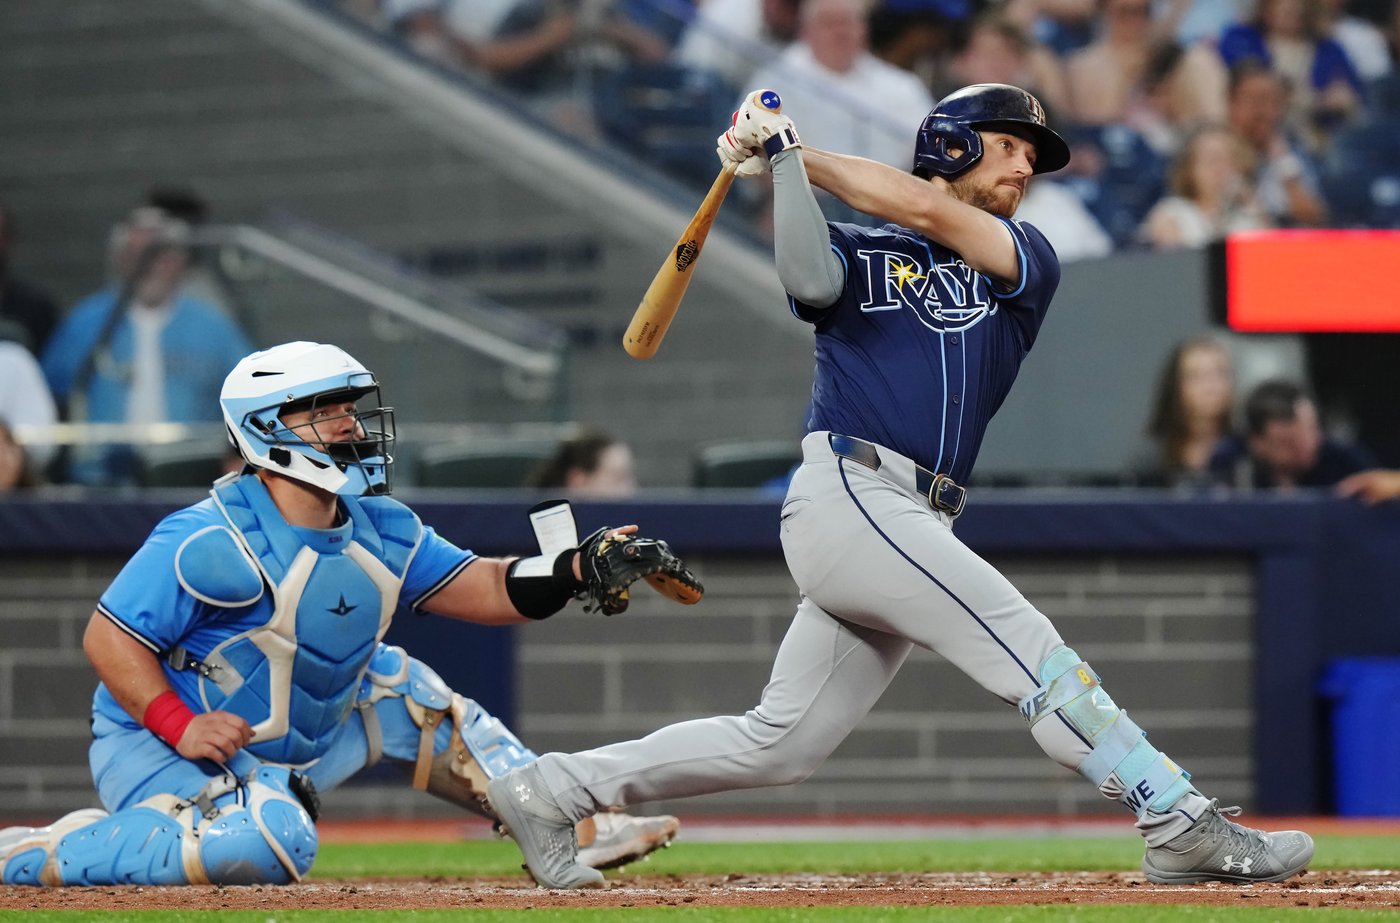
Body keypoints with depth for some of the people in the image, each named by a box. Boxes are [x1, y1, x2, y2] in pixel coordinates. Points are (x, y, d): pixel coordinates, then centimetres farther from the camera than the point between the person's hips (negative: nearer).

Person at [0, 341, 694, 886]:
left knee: (403, 691, 10)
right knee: (270, 845, -34)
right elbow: (109, 637, -20)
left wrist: (575, 569, -17)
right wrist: (182, 726, -30)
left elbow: (486, 590, 2)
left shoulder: (382, 531, 1)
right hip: (155, 742, -8)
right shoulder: (211, 540, -22)